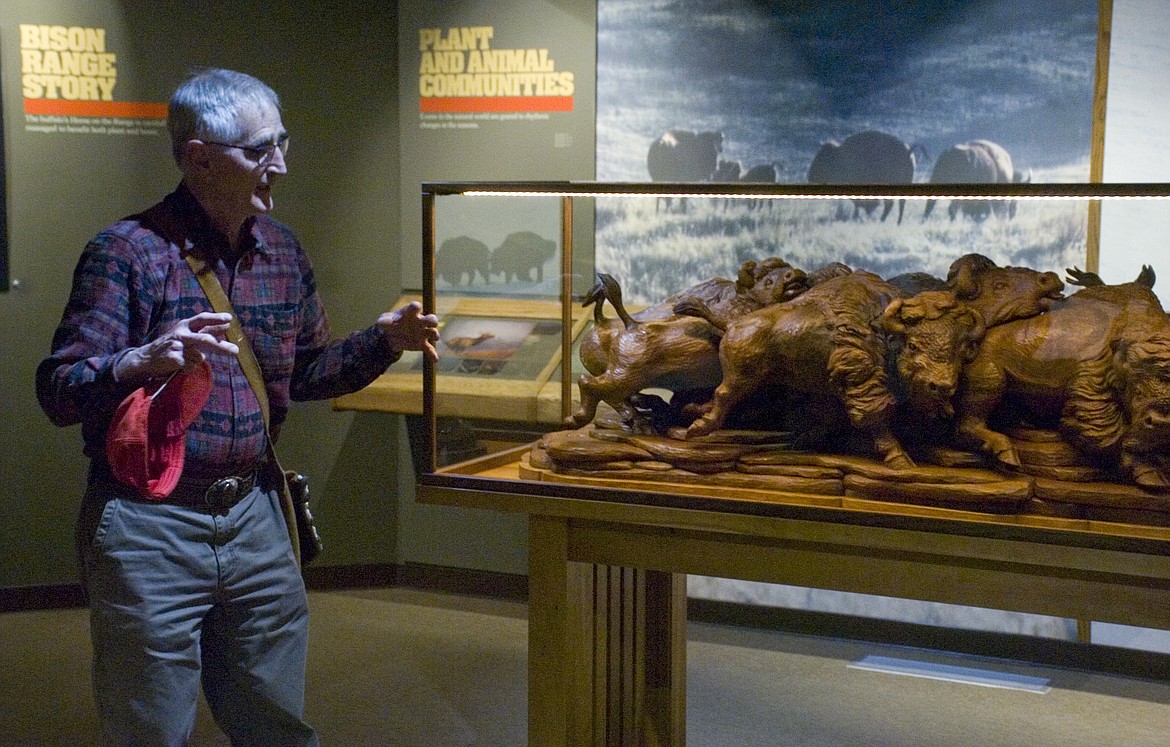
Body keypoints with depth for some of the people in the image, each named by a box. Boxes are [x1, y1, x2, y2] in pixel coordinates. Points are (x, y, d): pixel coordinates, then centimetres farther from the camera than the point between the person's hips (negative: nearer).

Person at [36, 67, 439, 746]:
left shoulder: (282, 249, 8)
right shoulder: (127, 251, -11)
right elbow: (57, 391, -15)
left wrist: (383, 341, 2)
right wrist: (141, 364, -34)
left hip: (253, 515, 6)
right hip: (149, 526, -5)